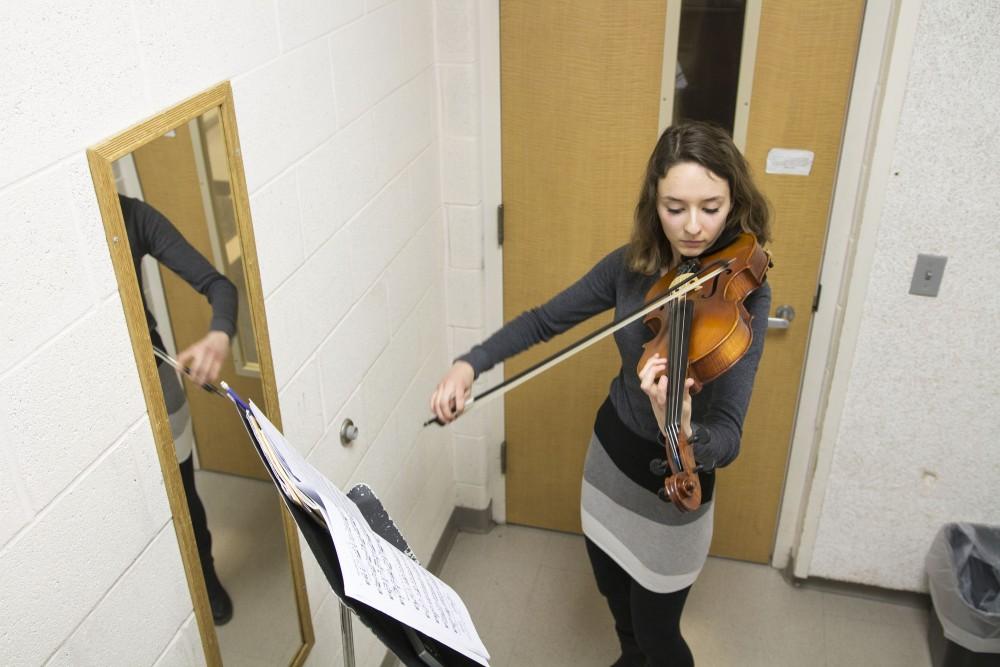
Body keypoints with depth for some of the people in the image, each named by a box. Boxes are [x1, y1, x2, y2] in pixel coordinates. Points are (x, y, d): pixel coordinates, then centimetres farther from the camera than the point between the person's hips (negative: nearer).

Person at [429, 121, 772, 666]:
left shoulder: (745, 296, -24)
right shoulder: (630, 265, -11)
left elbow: (727, 435, -31)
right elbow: (544, 320, 1)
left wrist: (686, 436, -55)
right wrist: (468, 364, -13)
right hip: (609, 453, 5)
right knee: (614, 592, 27)